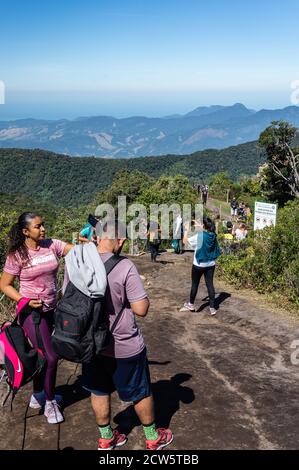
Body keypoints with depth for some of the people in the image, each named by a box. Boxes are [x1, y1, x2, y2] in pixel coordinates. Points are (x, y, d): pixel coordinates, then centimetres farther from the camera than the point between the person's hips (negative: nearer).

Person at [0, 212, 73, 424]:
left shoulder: (51, 245, -3)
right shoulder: (17, 255, -14)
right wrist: (24, 300, -19)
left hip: (50, 310, 5)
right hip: (32, 311, -5)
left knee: (42, 354, 19)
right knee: (51, 356, -3)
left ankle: (38, 395, 40)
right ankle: (50, 402, 19)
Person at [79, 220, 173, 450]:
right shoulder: (125, 267, -25)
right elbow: (141, 309, -24)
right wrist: (142, 296, -5)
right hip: (124, 347, -4)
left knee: (99, 391, 23)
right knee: (141, 393, 17)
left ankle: (106, 438, 41)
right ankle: (153, 438, 37)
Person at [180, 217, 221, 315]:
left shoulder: (198, 236, -20)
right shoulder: (213, 235, -4)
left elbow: (185, 240, -10)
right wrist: (198, 225, 20)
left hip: (199, 265, -4)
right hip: (210, 265, 4)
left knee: (195, 284, 12)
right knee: (210, 285, 7)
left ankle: (191, 304, 28)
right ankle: (212, 308, 8)